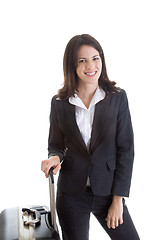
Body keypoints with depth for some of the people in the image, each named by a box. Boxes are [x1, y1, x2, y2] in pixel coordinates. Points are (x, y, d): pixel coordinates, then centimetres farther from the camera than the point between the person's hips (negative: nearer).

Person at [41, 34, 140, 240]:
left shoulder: (118, 97, -4)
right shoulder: (59, 103, 0)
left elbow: (126, 149, -4)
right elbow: (55, 144, 10)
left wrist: (118, 199, -7)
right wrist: (55, 158, -15)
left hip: (107, 191, 0)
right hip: (71, 194, 1)